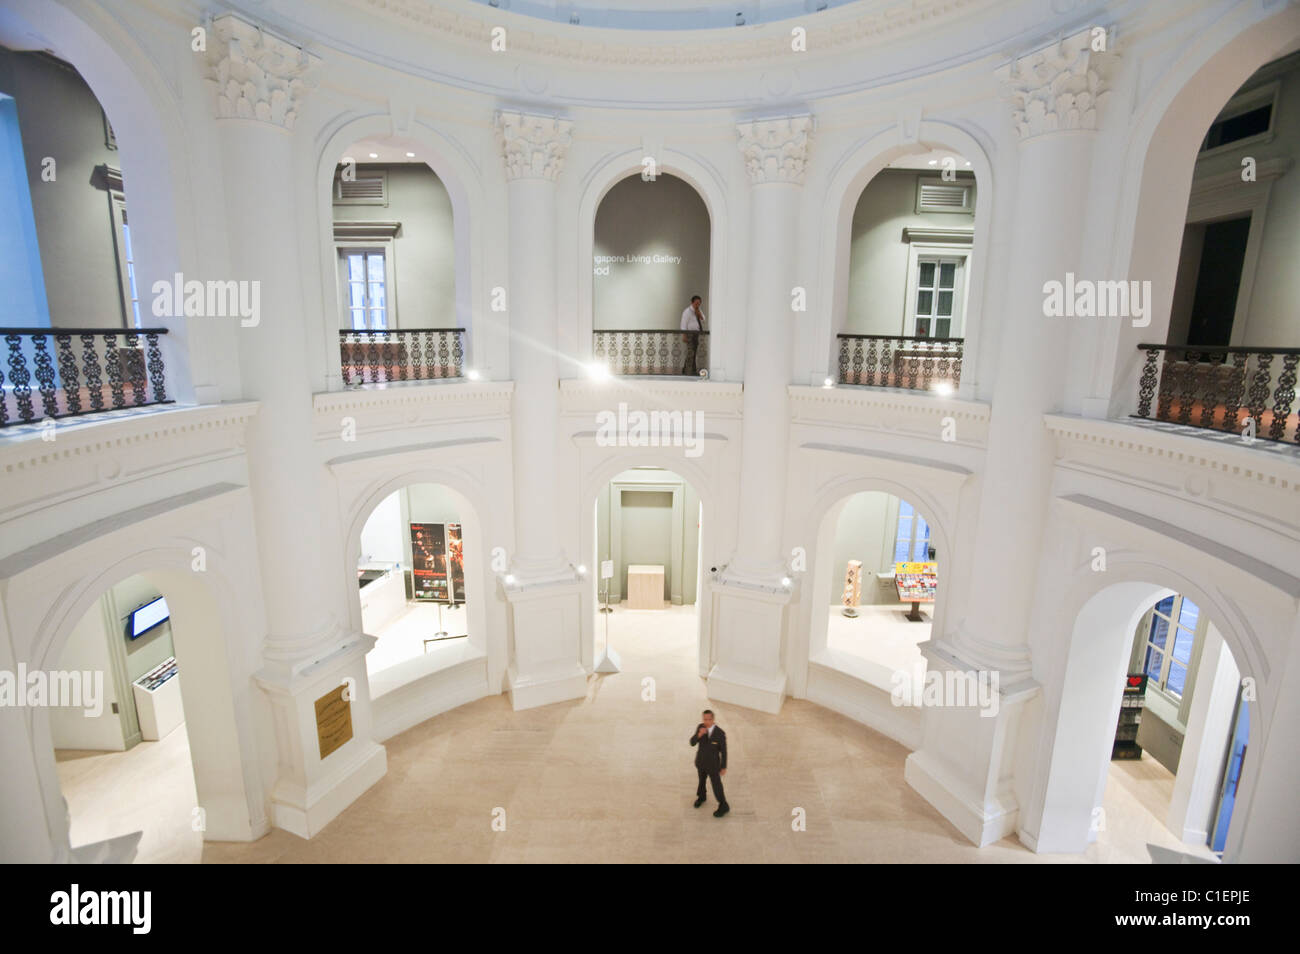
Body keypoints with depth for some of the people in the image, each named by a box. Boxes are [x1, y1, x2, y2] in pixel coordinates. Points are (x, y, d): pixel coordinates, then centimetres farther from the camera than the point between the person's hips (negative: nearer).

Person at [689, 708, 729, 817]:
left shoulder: (720, 733, -27)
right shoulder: (700, 727, -18)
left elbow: (723, 751, -14)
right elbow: (692, 743, -20)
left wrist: (724, 767, -6)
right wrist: (699, 734, -40)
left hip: (713, 764, -4)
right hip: (700, 762, 4)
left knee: (717, 785, 8)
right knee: (702, 780, 26)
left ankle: (723, 806, 33)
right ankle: (701, 796, 55)